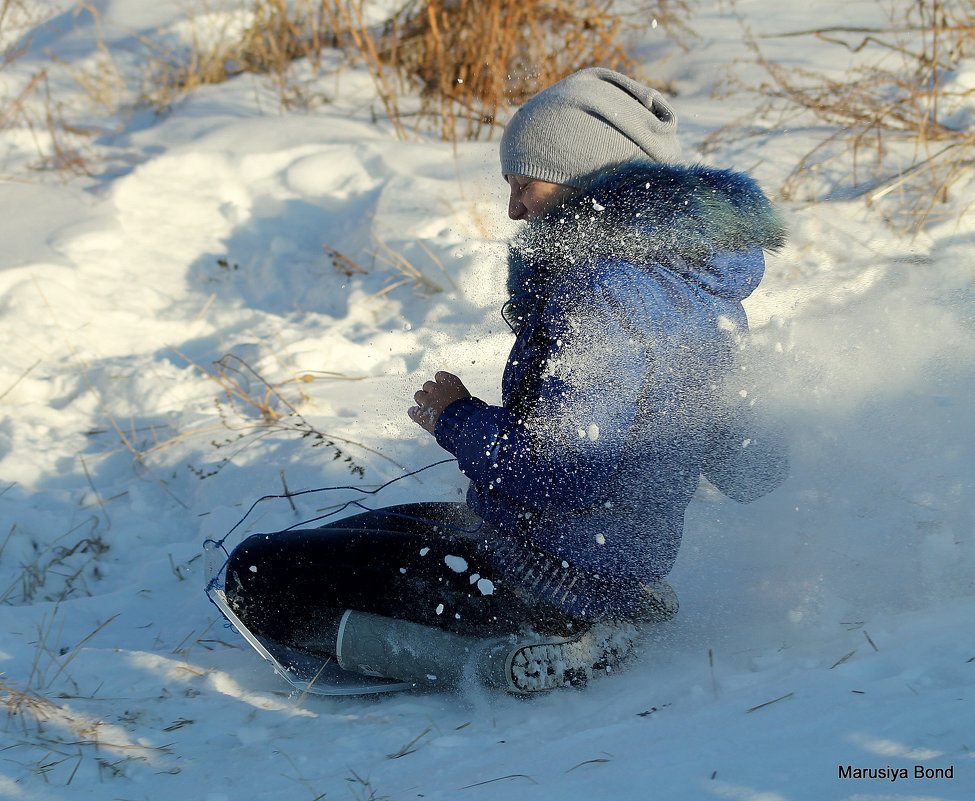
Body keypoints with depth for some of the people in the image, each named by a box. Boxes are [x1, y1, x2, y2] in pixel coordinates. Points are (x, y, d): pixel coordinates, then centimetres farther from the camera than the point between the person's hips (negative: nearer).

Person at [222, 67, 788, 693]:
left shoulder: (607, 295, -22)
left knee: (257, 578, -9)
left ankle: (506, 655, -14)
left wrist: (456, 417, -11)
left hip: (555, 578, -10)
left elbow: (553, 471, -28)